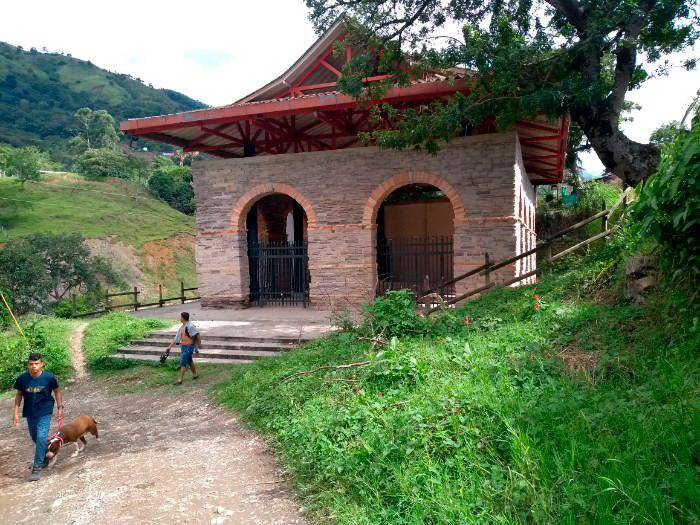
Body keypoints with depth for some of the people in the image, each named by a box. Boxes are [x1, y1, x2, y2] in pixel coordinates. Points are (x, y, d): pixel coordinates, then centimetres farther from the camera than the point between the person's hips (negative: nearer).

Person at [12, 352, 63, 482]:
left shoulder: (48, 377, -16)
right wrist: (16, 412, 0)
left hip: (45, 412, -4)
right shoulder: (22, 379, -11)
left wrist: (60, 408, -5)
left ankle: (37, 467, -7)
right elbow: (19, 395, 3)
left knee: (41, 437, -15)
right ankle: (45, 456, 43)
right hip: (30, 413, 4)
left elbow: (56, 391, -2)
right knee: (35, 438, 17)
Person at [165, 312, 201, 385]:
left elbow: (198, 335, -16)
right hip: (183, 346, 9)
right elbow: (176, 338, 13)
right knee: (189, 361, 20)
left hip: (189, 347, -9)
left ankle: (180, 380, -4)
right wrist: (170, 346, 10)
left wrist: (199, 344, -11)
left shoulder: (190, 326, -18)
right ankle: (195, 374, 36)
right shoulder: (182, 327, 9)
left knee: (183, 363, -8)